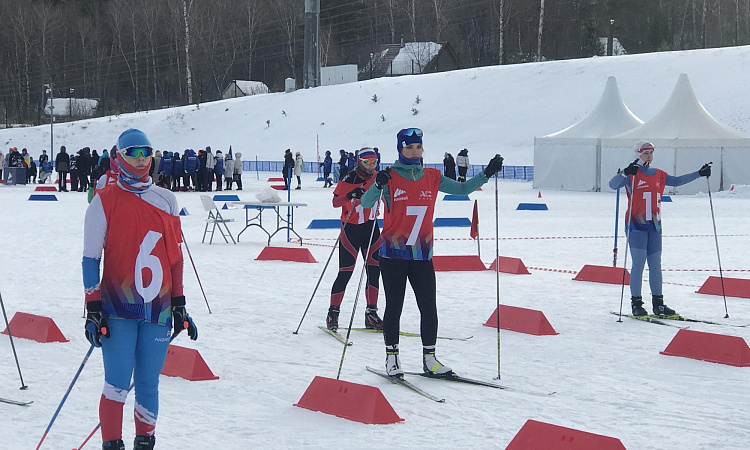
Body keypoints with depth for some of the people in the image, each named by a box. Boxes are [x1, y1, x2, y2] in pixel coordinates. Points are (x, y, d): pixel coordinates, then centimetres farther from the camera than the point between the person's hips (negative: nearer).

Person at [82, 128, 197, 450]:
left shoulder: (165, 201, 11)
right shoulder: (105, 202, 0)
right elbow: (91, 258, 0)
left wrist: (179, 306, 14)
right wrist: (93, 310, -5)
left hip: (158, 309, 3)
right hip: (119, 309, -3)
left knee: (149, 385, 6)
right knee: (117, 385, -8)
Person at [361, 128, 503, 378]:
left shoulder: (432, 178, 7)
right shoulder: (390, 178, -5)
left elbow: (462, 189, 11)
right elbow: (366, 203, -16)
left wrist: (487, 174, -1)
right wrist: (377, 186, -35)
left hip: (422, 254, 3)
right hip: (393, 254, -3)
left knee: (429, 308, 2)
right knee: (394, 306, 3)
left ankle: (429, 359, 12)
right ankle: (391, 358, 13)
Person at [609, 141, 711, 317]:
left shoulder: (659, 175, 13)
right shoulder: (632, 175, -4)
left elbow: (677, 181, 23)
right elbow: (613, 184, -16)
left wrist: (699, 174, 18)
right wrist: (625, 173, -32)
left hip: (654, 226, 6)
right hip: (636, 225, -6)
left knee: (655, 264, 7)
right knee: (639, 263, -9)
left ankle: (658, 303, 13)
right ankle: (636, 303, -5)